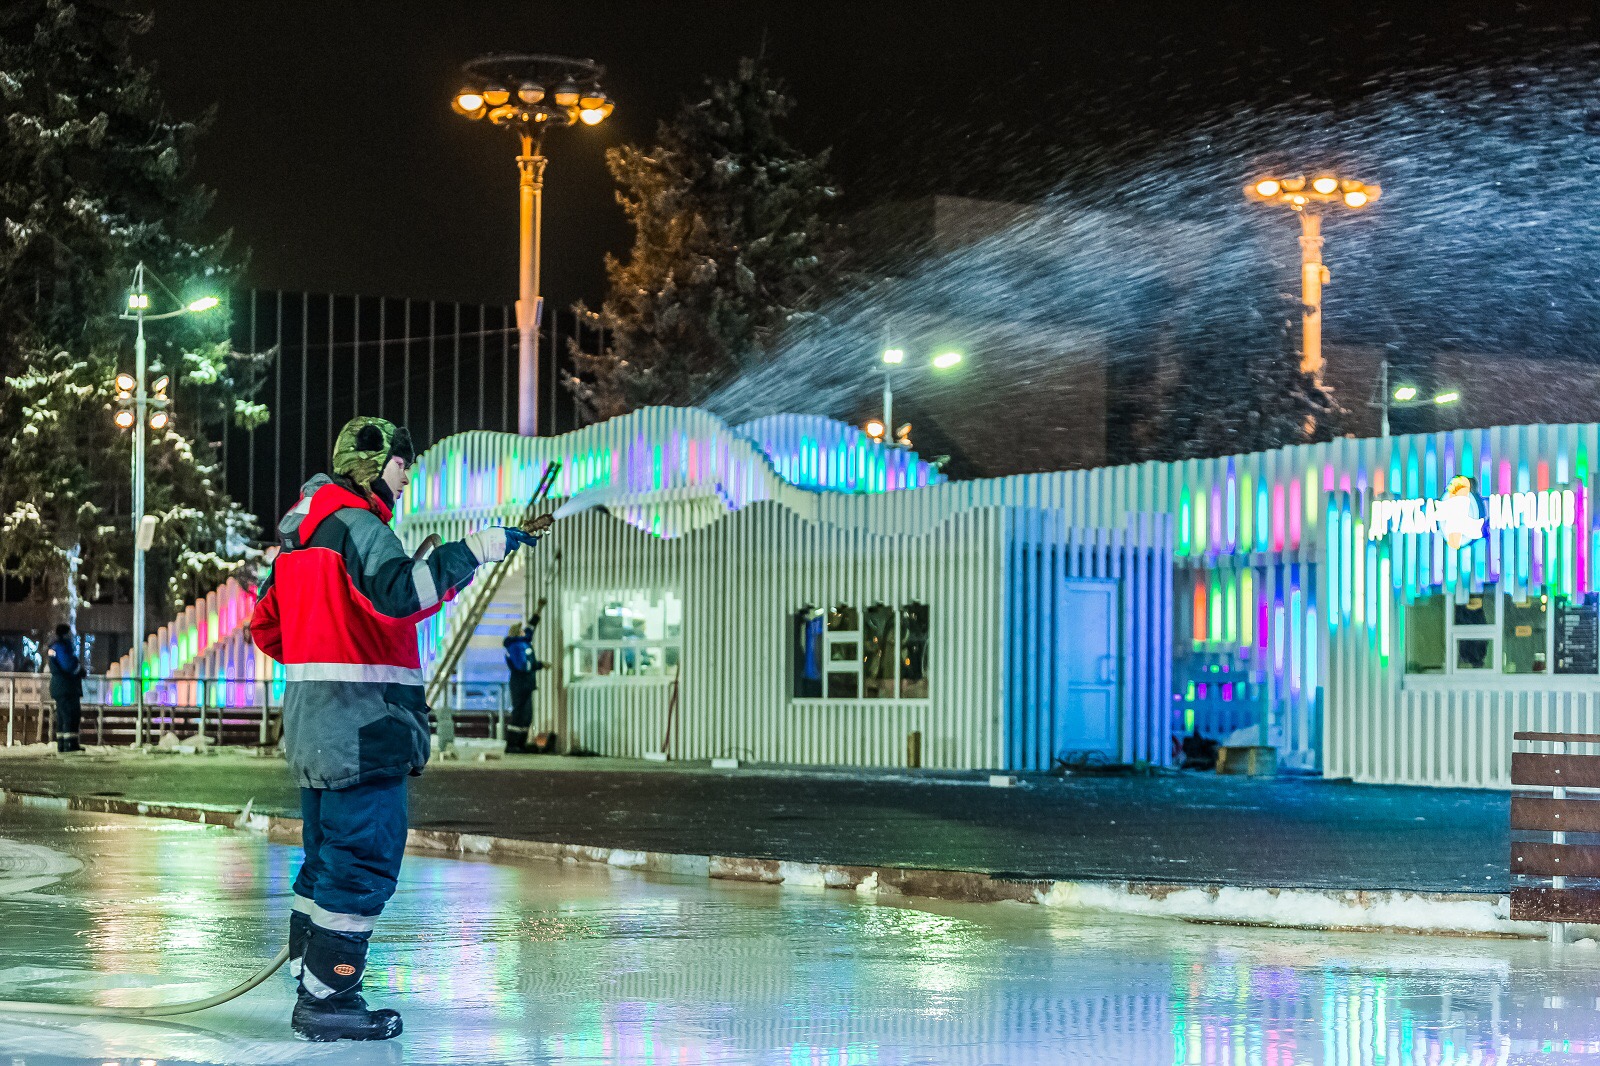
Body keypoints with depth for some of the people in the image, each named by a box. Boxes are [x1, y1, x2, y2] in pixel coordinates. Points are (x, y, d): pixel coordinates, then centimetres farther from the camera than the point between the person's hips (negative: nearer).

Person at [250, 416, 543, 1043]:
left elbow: (266, 626, 23)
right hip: (360, 724, -10)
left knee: (331, 856, 16)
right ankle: (325, 1003, -6)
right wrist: (477, 549, -27)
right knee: (365, 859, -7)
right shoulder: (356, 523, -11)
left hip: (312, 719, 10)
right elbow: (398, 594, -29)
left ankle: (312, 990, 20)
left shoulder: (302, 531, 18)